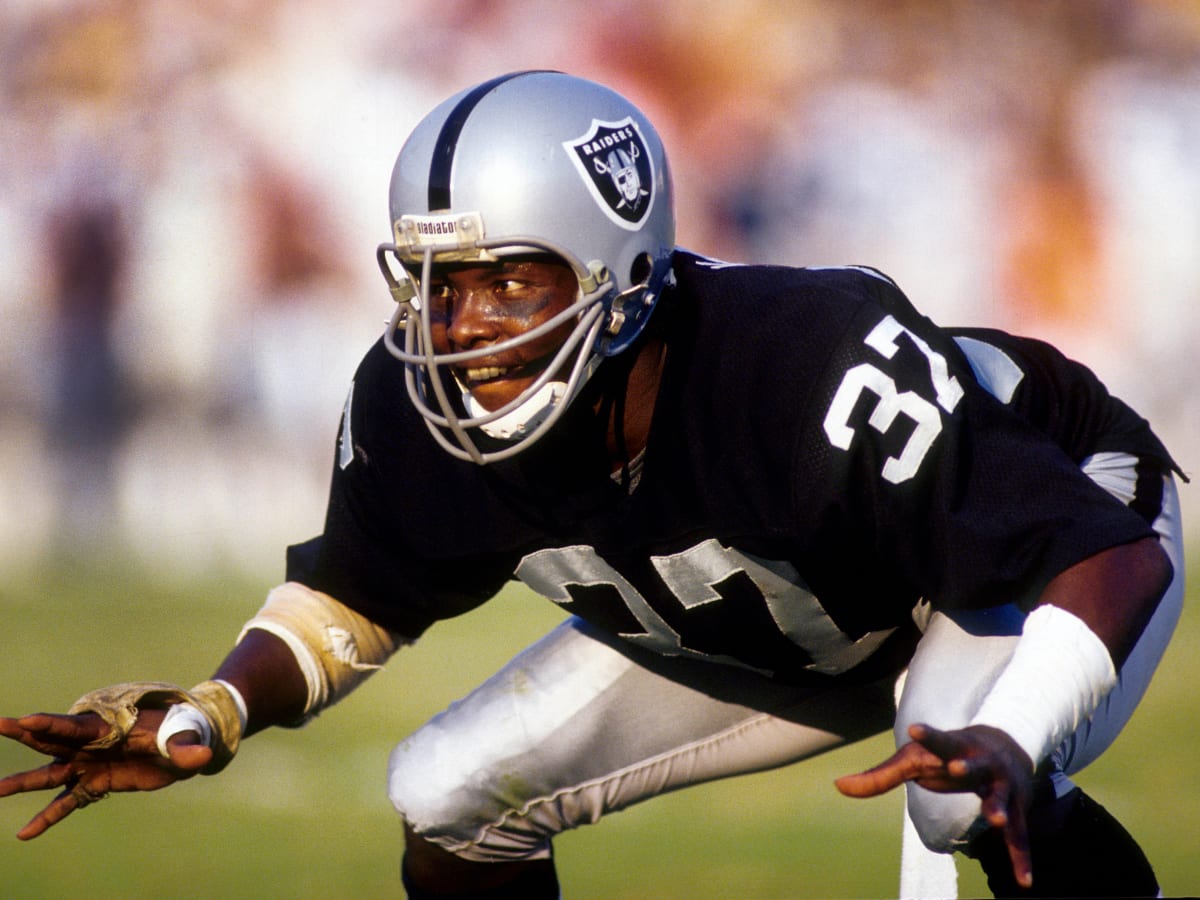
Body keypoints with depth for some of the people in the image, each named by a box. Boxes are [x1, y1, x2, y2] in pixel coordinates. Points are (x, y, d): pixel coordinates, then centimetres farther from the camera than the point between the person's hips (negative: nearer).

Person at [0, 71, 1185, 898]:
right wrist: (211, 715, -18)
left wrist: (1011, 747, -59)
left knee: (974, 792, -39)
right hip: (760, 634, 6)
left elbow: (1111, 556, -41)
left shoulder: (814, 369, -42)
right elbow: (356, 593, 0)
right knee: (448, 798, -1)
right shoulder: (420, 412, -23)